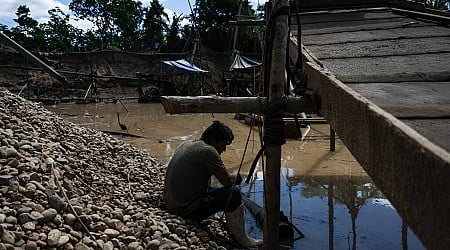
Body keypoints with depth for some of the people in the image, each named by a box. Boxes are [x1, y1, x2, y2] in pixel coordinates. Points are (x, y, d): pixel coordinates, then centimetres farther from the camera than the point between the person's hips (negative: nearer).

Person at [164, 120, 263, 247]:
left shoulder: (185, 145, 10)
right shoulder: (208, 151, -16)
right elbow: (227, 182, -15)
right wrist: (236, 178, 8)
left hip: (170, 204, 9)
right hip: (188, 210, -9)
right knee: (234, 192, -6)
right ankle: (240, 238, 8)